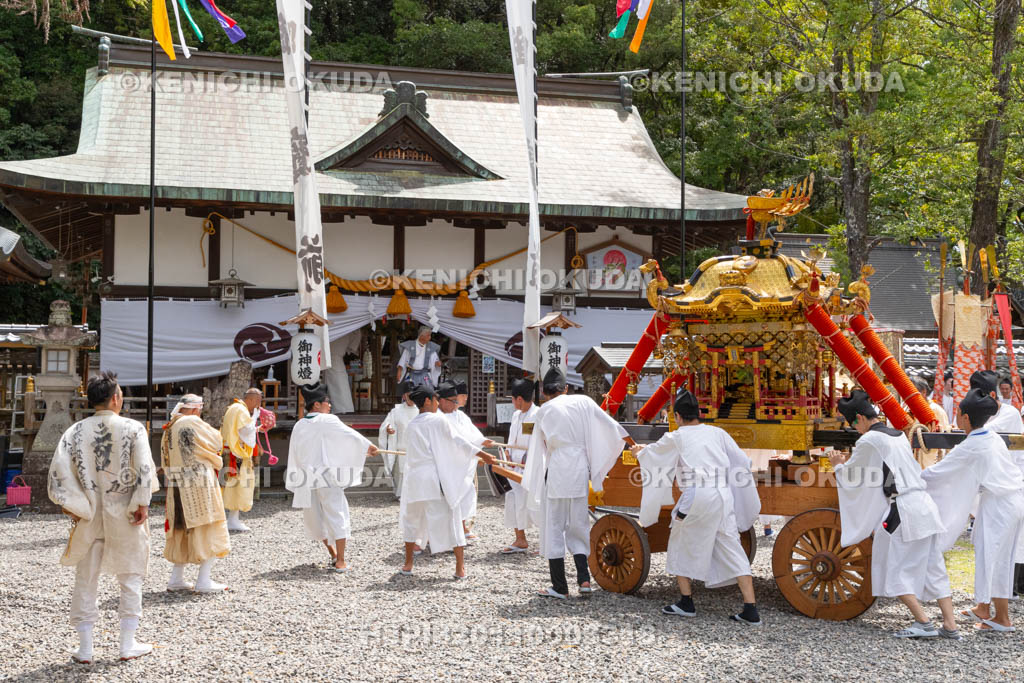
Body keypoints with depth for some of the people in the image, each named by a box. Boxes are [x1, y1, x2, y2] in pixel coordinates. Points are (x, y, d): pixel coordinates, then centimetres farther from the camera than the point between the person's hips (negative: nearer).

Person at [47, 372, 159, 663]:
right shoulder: (133, 429, -8)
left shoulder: (76, 431, -2)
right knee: (130, 579, 13)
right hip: (125, 517, -2)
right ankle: (128, 645, 17)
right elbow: (144, 469, -17)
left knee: (86, 581, 12)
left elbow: (58, 474, -8)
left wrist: (73, 507, -1)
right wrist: (142, 505, -8)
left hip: (89, 516, 2)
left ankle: (85, 649, 16)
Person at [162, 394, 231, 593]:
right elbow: (216, 442, -3)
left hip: (176, 487, 7)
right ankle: (203, 580, -1)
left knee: (182, 530, 17)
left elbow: (165, 461, 15)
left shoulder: (168, 429, 10)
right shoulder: (194, 423, -12)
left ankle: (176, 578, 18)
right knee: (207, 530, 1)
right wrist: (213, 432, 16)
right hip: (199, 485, -7)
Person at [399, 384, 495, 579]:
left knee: (411, 519, 20)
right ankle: (460, 569, -1)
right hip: (438, 478, -4)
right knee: (452, 521, 0)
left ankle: (408, 565, 23)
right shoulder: (439, 420, -2)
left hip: (416, 478, 4)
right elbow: (458, 441, -4)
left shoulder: (411, 426, 12)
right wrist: (482, 454, 2)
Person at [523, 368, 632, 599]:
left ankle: (559, 587, 5)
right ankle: (584, 578, 3)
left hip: (556, 471, -3)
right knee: (578, 526, 14)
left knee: (553, 527, 4)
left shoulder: (543, 412, 3)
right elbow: (610, 426, 7)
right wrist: (633, 444, 20)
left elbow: (539, 450, 8)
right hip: (580, 470, 3)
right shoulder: (583, 402, 6)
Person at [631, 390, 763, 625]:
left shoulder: (676, 437, 6)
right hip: (723, 496, 3)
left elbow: (652, 453, 22)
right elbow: (743, 462, 13)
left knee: (681, 546, 16)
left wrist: (639, 452, 44)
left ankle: (686, 603, 17)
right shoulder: (717, 433, 13)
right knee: (732, 549, 5)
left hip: (696, 496, -3)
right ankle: (750, 610, -3)